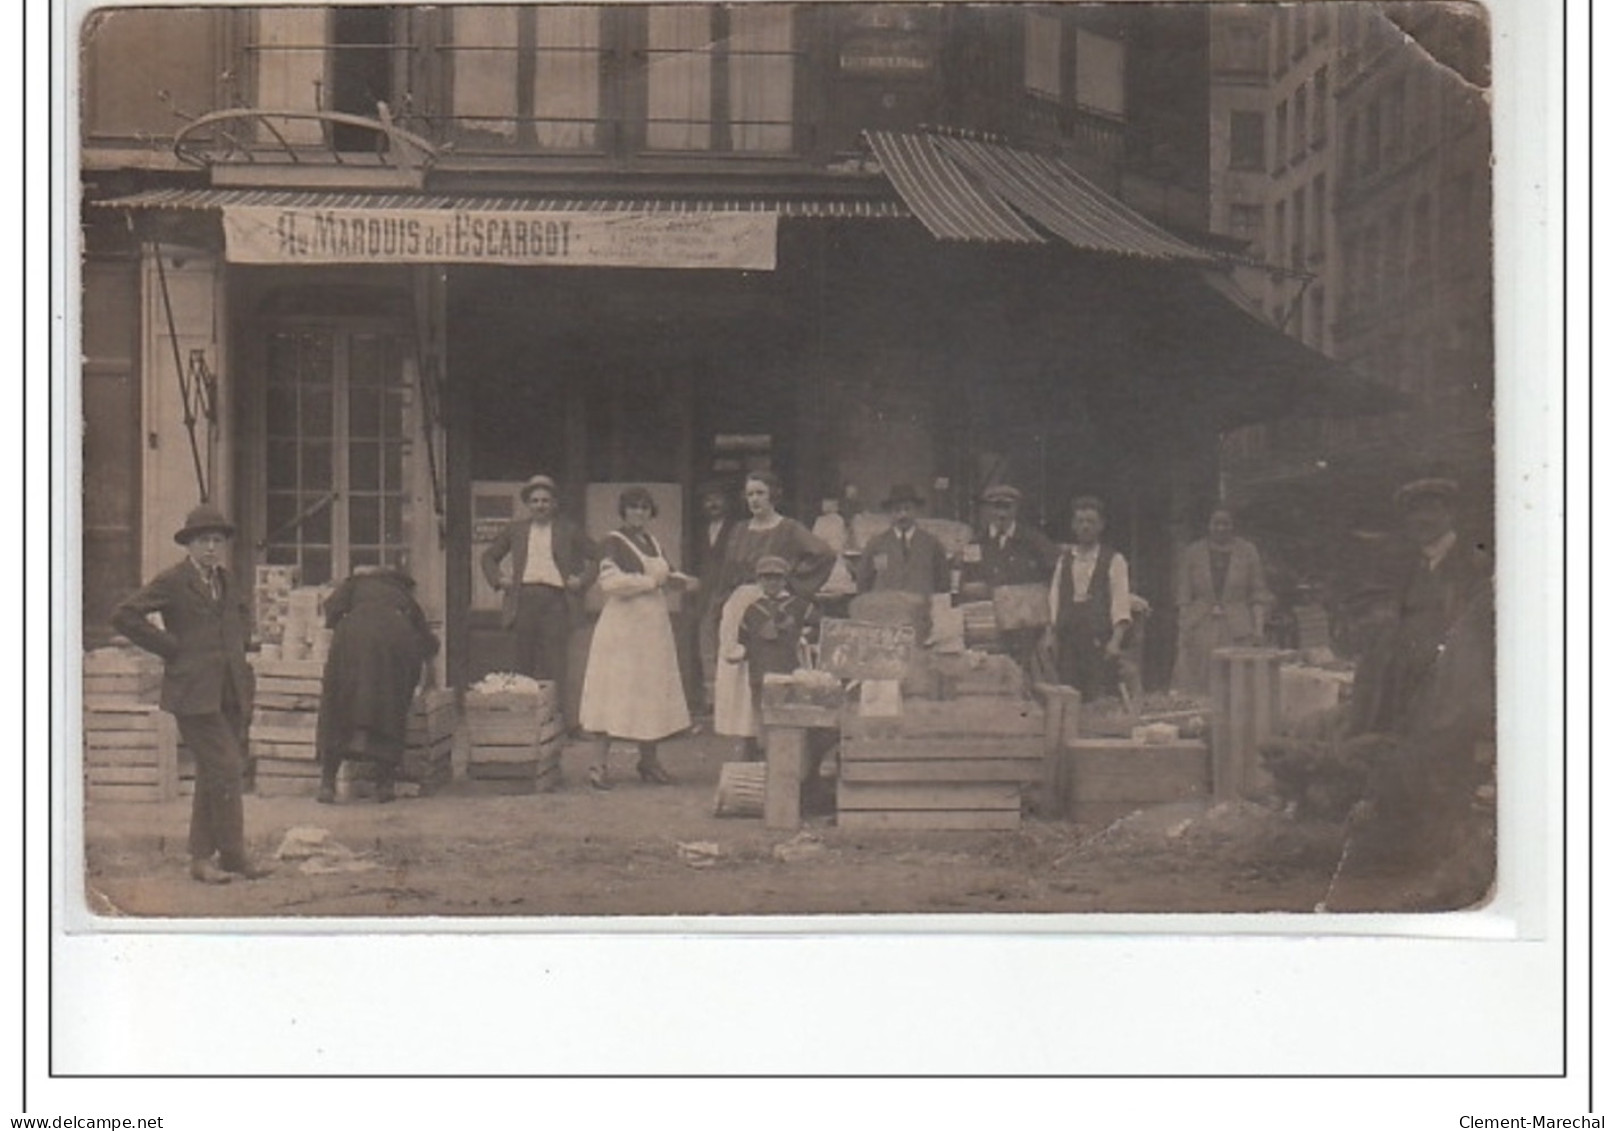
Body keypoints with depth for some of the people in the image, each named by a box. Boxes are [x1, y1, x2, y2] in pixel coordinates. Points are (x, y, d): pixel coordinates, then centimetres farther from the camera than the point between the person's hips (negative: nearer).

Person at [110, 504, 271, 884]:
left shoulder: (226, 580, 16)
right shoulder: (172, 581, -6)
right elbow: (124, 615, -12)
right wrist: (171, 646, -10)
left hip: (231, 692, 7)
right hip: (194, 692, -7)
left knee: (213, 774, 9)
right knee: (224, 770, -12)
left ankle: (202, 857, 15)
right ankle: (233, 853, -4)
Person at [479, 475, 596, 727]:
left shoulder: (567, 529, 11)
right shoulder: (515, 529, 16)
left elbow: (594, 555, 14)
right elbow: (489, 556, 24)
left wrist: (583, 581, 2)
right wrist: (498, 581, 9)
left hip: (555, 596, -2)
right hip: (524, 596, 2)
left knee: (555, 656, -9)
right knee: (525, 657, 0)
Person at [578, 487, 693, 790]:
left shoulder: (652, 542, 16)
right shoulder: (614, 542, -6)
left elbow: (666, 572, 29)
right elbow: (609, 581, -19)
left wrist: (681, 580, 6)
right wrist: (651, 582, -14)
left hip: (654, 628, 7)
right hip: (623, 625, -7)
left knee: (651, 692, 8)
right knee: (615, 693, -9)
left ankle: (649, 761, 16)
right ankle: (599, 764, -7)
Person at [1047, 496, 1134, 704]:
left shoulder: (1113, 560, 3)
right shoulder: (1065, 559, 15)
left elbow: (1121, 602, -4)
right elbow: (1055, 599, 13)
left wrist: (1116, 640, -14)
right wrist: (1053, 636, 4)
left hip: (1100, 641, -3)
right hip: (1068, 639, 3)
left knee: (1101, 703, -9)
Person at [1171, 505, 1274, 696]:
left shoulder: (1247, 553, 6)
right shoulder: (1193, 553, 8)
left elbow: (1259, 594, 6)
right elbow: (1184, 595, 8)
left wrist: (1258, 628, -3)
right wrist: (1182, 629, 0)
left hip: (1237, 629, 0)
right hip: (1201, 628, 0)